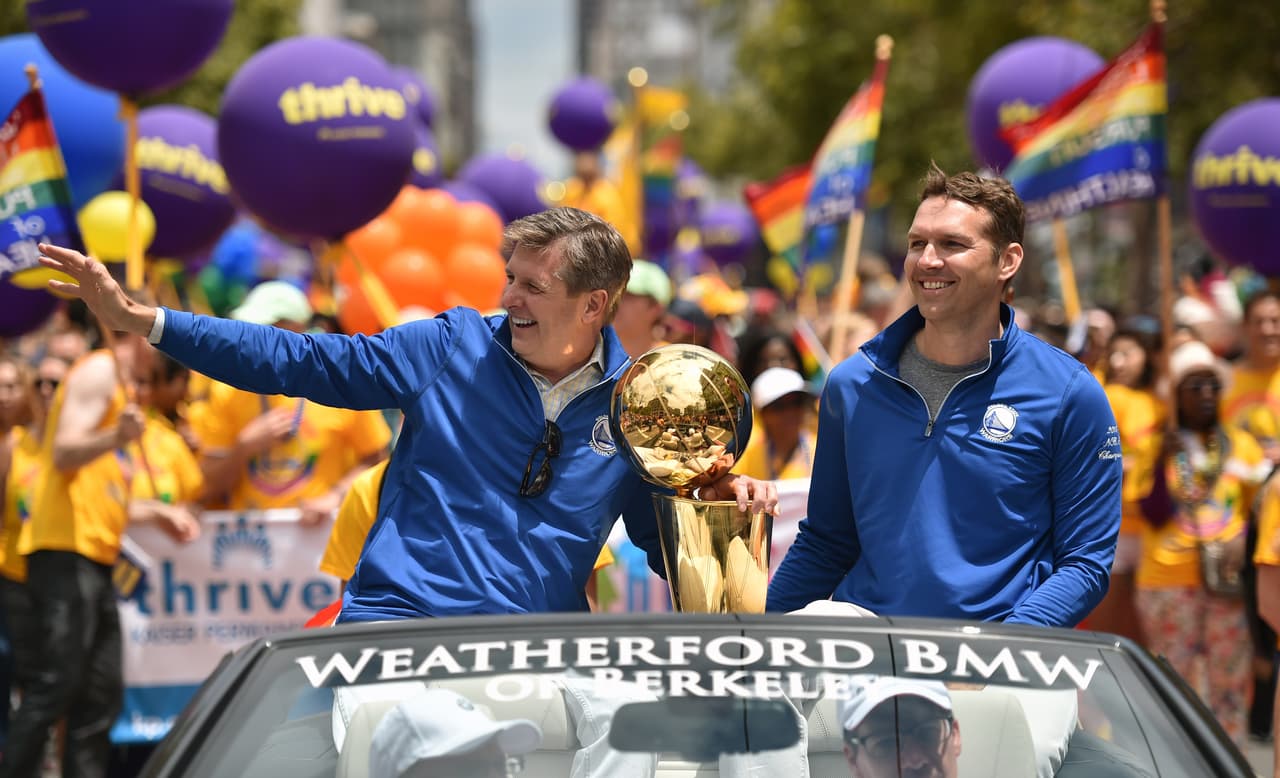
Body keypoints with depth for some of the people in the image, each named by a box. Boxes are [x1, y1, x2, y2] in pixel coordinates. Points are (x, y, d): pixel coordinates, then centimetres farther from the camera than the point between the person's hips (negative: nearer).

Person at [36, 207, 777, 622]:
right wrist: (141, 319, -1)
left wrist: (723, 505, -7)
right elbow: (302, 361, 4)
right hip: (395, 622, -2)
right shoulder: (453, 349, 3)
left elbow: (670, 547, 16)